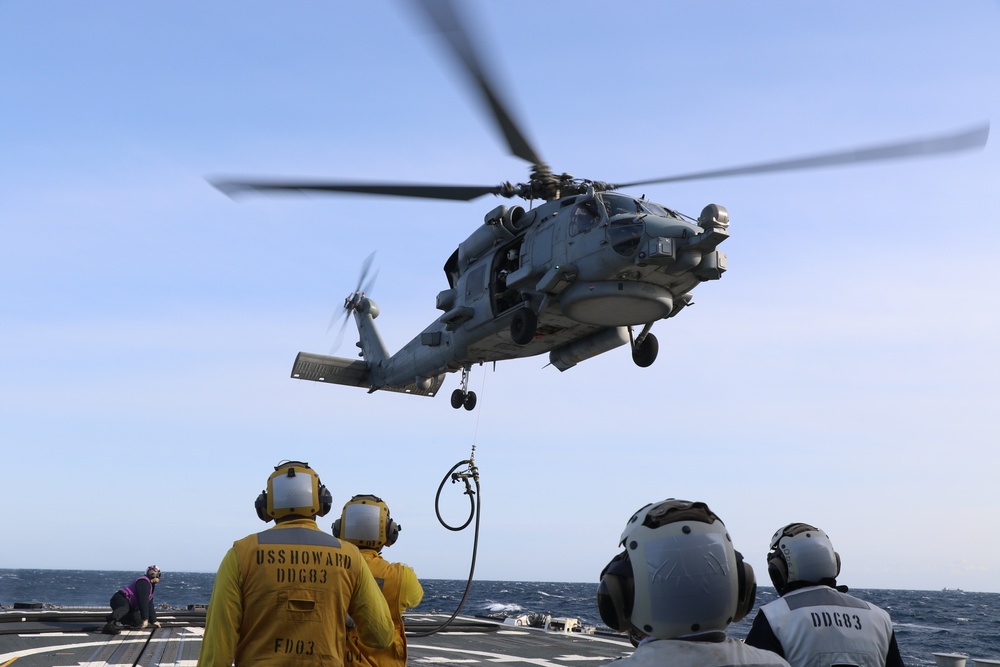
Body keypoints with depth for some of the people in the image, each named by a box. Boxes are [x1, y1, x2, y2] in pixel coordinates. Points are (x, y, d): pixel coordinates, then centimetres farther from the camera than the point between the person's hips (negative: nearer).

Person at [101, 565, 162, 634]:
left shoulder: (150, 585, 22)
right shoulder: (144, 582, -12)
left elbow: (149, 605, 27)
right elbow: (143, 602, -20)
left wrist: (154, 621, 24)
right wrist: (145, 619, -22)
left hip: (129, 605, 11)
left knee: (138, 622, 3)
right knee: (124, 608, -43)